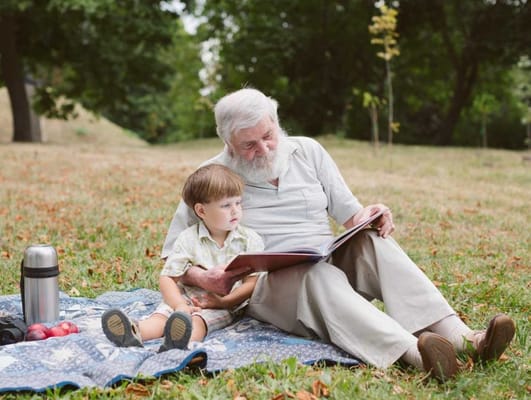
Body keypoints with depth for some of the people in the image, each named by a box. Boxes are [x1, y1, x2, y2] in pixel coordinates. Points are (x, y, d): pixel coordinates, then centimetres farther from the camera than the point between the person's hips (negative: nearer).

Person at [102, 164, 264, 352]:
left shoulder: (250, 240, 1)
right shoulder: (188, 239, 1)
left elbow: (253, 282, -3)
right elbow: (167, 277, -2)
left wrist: (223, 301, -19)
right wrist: (179, 306, -21)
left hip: (224, 305, -2)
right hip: (187, 298, 2)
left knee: (197, 320, -35)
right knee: (162, 314, -28)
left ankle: (182, 340, -65)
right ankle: (134, 333, -56)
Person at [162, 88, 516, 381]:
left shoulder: (307, 151, 9)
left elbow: (349, 215, 11)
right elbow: (174, 254, 2)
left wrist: (366, 217, -12)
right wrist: (202, 278, -19)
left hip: (331, 265, 4)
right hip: (265, 283, -4)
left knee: (372, 242, -25)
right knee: (319, 275, -36)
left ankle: (458, 336, -39)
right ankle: (412, 352, -59)